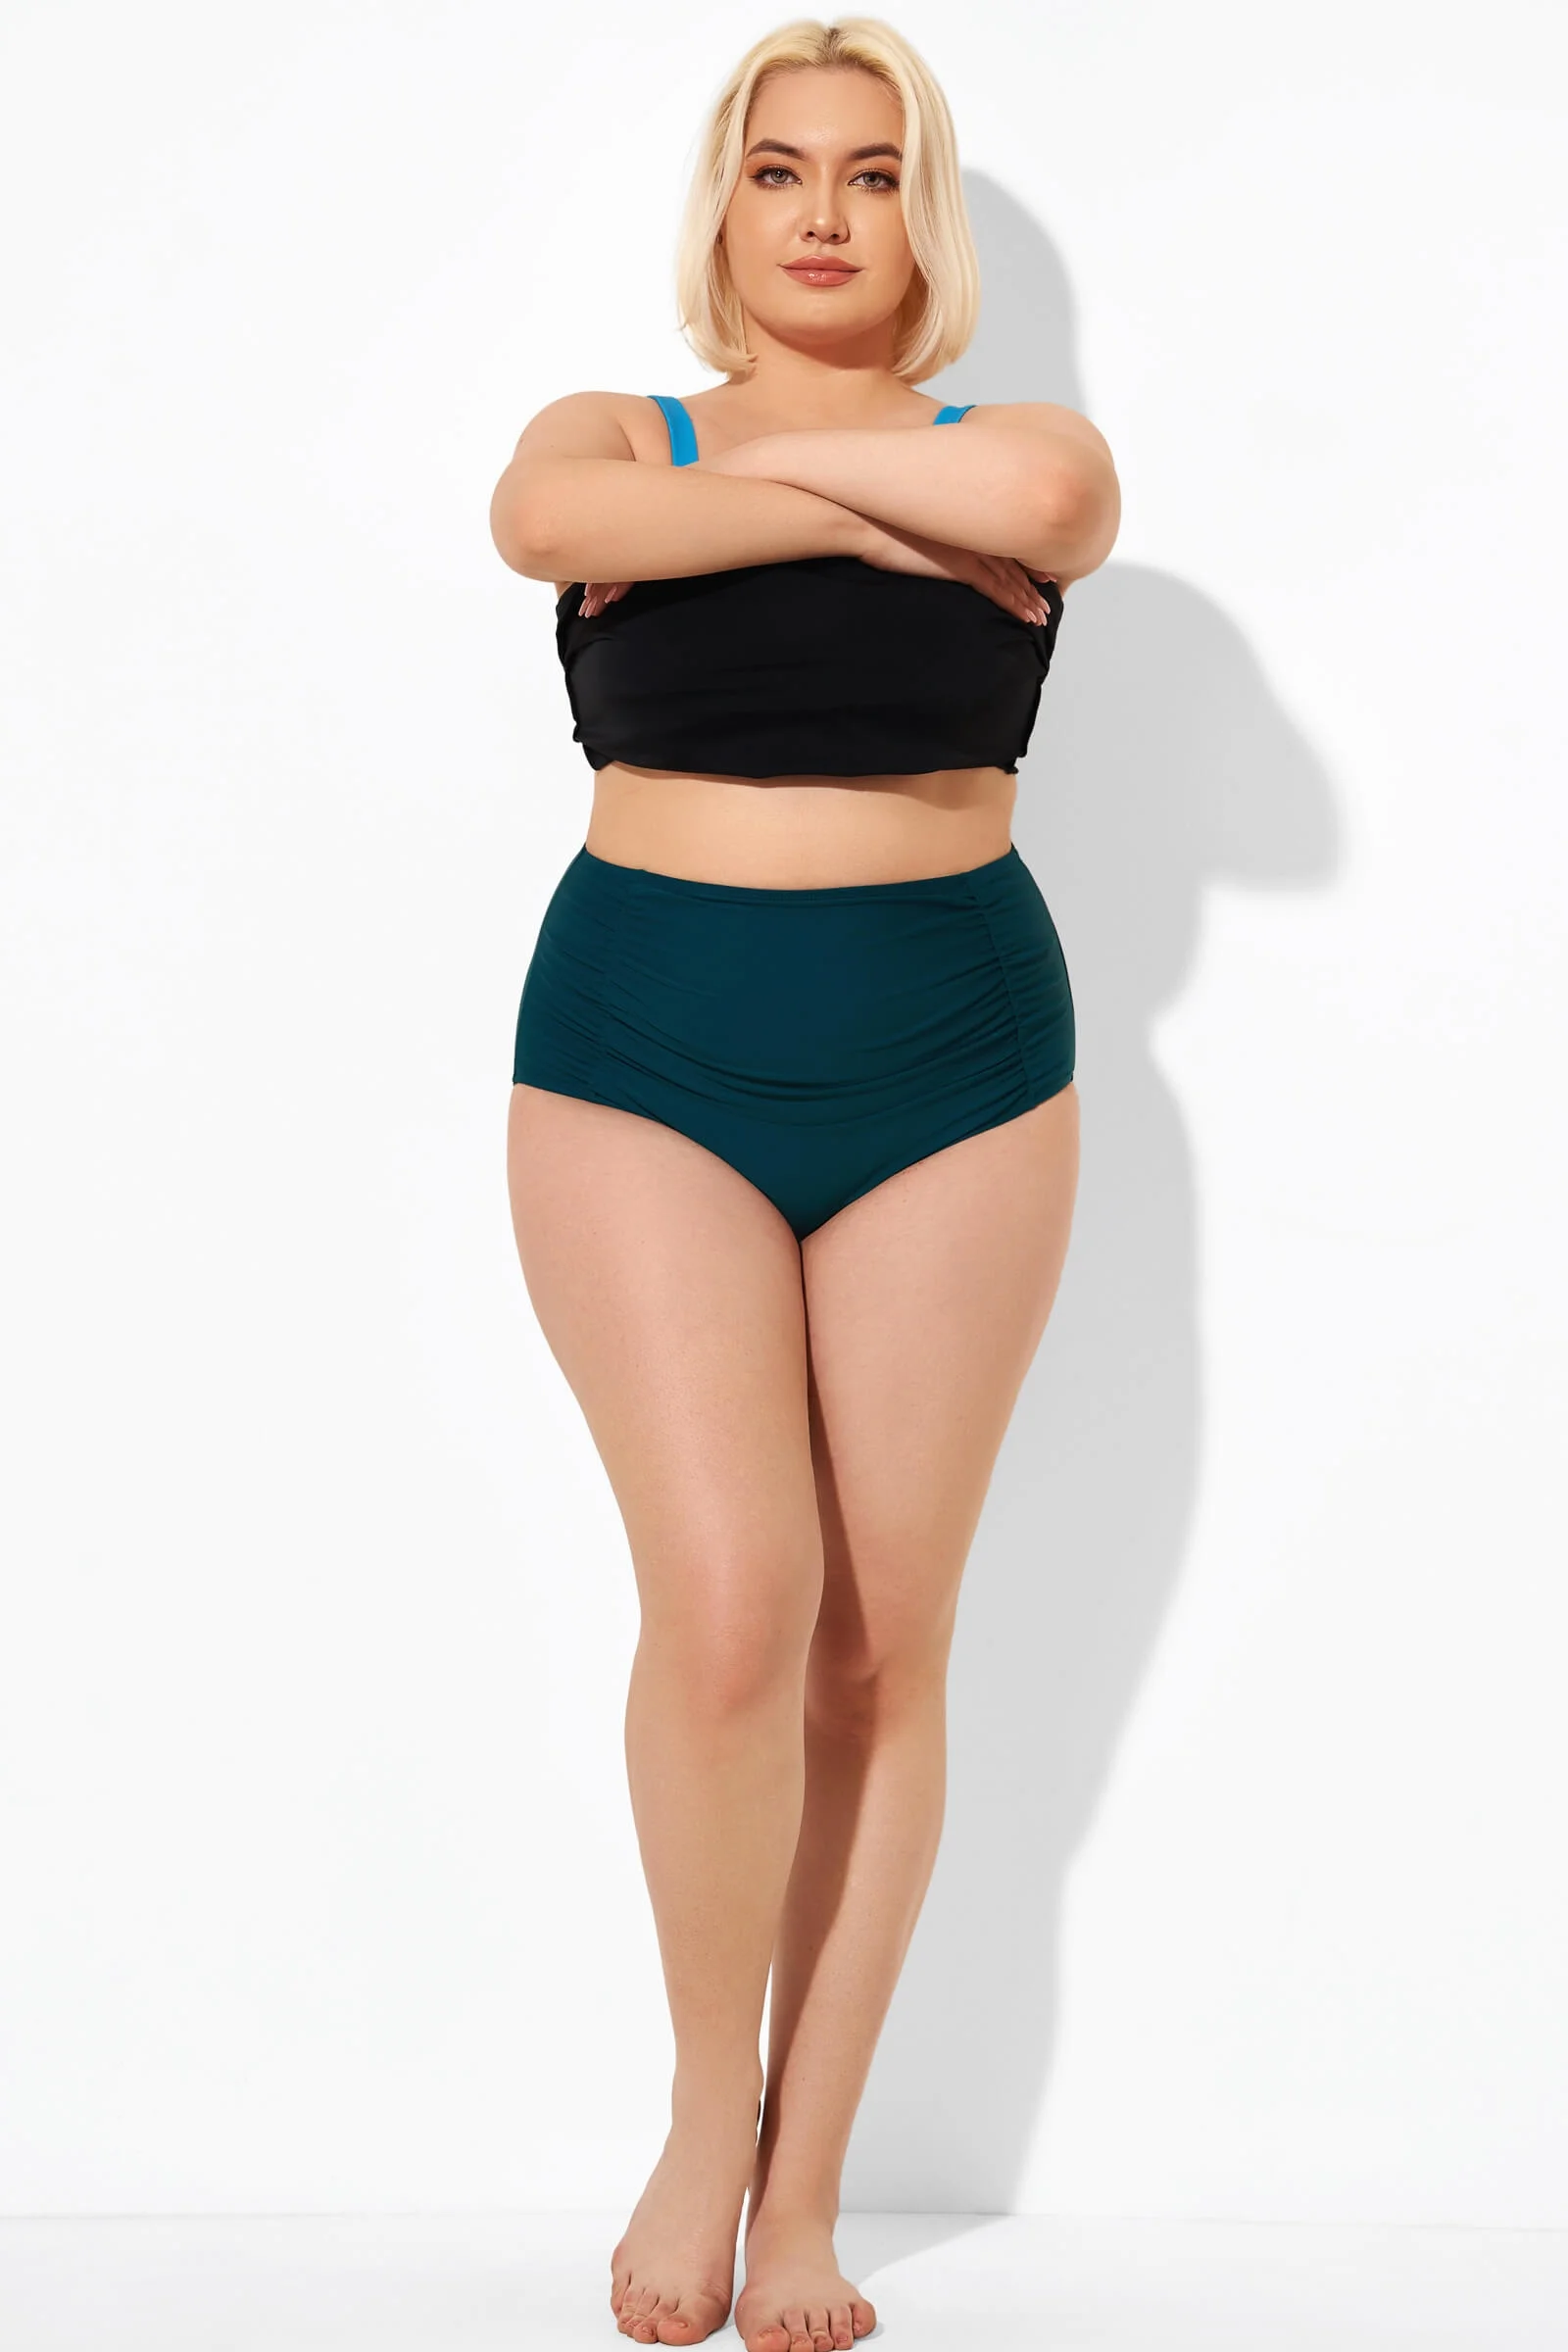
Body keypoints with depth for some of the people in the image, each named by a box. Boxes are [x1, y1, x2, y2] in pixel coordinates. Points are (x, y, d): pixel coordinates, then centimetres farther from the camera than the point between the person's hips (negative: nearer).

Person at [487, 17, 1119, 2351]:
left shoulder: (1018, 459, 9)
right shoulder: (617, 431, 10)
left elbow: (1041, 488, -17)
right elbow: (544, 519, -16)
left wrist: (755, 465, -6)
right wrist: (859, 508, -10)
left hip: (951, 1061, 1)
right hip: (645, 1046, -1)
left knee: (884, 1637, 1)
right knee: (731, 1601, -15)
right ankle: (707, 2111, 9)